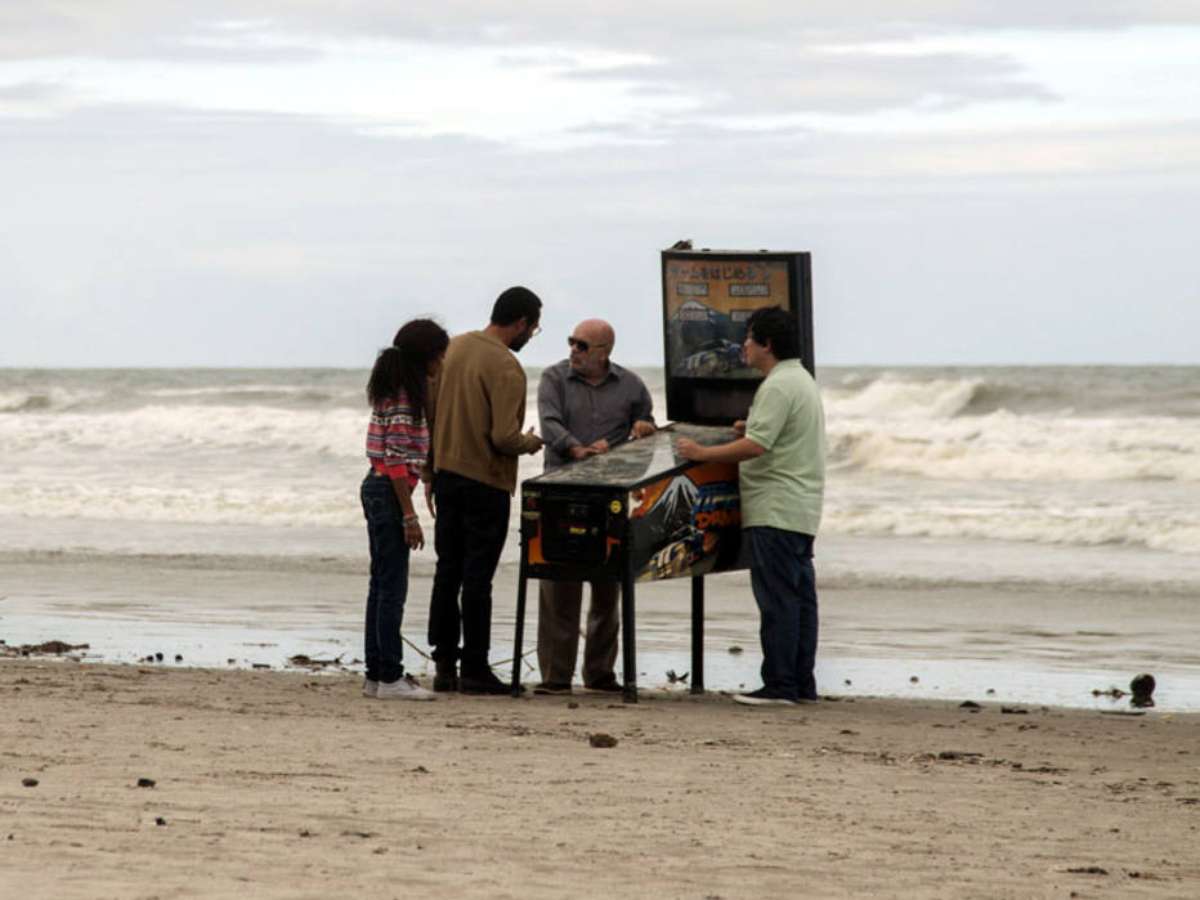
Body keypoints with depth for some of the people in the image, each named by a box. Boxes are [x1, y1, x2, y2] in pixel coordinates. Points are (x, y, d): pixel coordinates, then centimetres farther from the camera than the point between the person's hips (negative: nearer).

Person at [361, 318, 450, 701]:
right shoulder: (404, 397, -16)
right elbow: (397, 461, -20)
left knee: (382, 584, 12)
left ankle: (376, 673, 15)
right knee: (392, 587, -7)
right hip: (391, 493, -10)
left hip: (377, 489, 10)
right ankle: (389, 677, -5)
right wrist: (409, 516, -20)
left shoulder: (393, 390, 14)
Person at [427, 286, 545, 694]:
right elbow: (504, 437, -23)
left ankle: (444, 665, 14)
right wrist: (530, 443, -1)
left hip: (446, 474, 7)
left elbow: (431, 410, 11)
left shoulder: (455, 347, 6)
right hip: (486, 484, -7)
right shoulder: (506, 368, -17)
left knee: (447, 572, 11)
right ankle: (474, 669, 2)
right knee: (477, 577, -2)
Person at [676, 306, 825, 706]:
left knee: (777, 597, -10)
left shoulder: (778, 387, -15)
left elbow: (756, 446, -23)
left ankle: (779, 685, -11)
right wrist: (754, 426, 19)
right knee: (800, 595, 10)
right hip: (803, 510, 11)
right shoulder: (802, 380, 19)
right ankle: (802, 684, 12)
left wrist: (702, 453, -16)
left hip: (775, 509, -11)